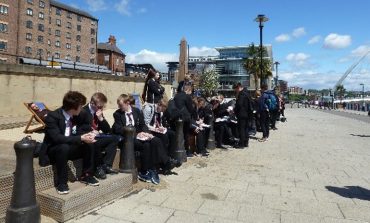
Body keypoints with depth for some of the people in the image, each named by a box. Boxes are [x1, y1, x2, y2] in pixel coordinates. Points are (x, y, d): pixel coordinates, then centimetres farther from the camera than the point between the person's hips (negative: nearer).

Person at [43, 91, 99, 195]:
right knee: (64, 147, -37)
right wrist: (81, 138, -37)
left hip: (69, 148, 6)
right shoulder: (52, 116, -23)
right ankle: (61, 182, -22)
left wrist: (86, 135, -17)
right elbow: (57, 138, -33)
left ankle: (86, 175, -2)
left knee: (90, 144, -17)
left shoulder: (75, 116, -3)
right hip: (53, 150, -5)